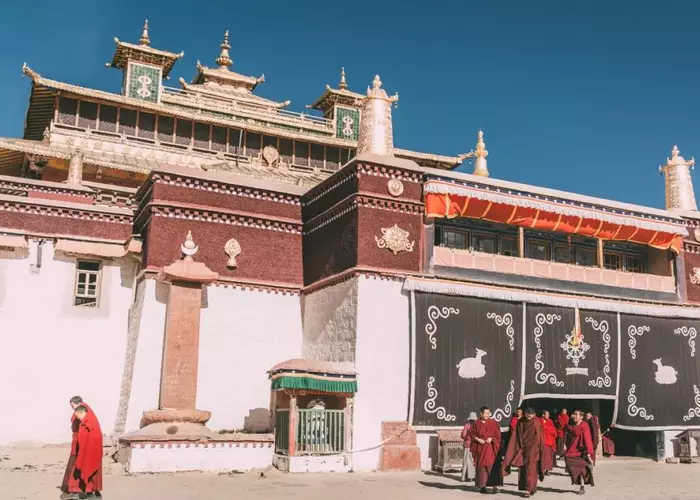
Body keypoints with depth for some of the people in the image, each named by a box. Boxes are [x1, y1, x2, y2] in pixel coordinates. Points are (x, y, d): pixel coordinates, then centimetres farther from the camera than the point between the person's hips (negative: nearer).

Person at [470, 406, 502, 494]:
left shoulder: (492, 423, 1)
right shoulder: (476, 423, 4)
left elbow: (497, 434, 2)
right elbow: (472, 434, 6)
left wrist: (491, 438, -14)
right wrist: (478, 439, -10)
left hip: (490, 447, -1)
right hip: (480, 448, 1)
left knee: (491, 465, -11)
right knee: (481, 466, 3)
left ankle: (494, 485, -11)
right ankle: (482, 486, 9)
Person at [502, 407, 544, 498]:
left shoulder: (538, 423, -7)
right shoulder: (520, 422, 1)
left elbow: (541, 438, -3)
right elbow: (516, 436, 4)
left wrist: (541, 451, -4)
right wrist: (519, 448, -1)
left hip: (533, 450, -4)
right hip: (523, 449, 4)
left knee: (531, 470, -8)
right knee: (523, 470, 7)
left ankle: (528, 489, -8)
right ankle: (532, 487, 20)